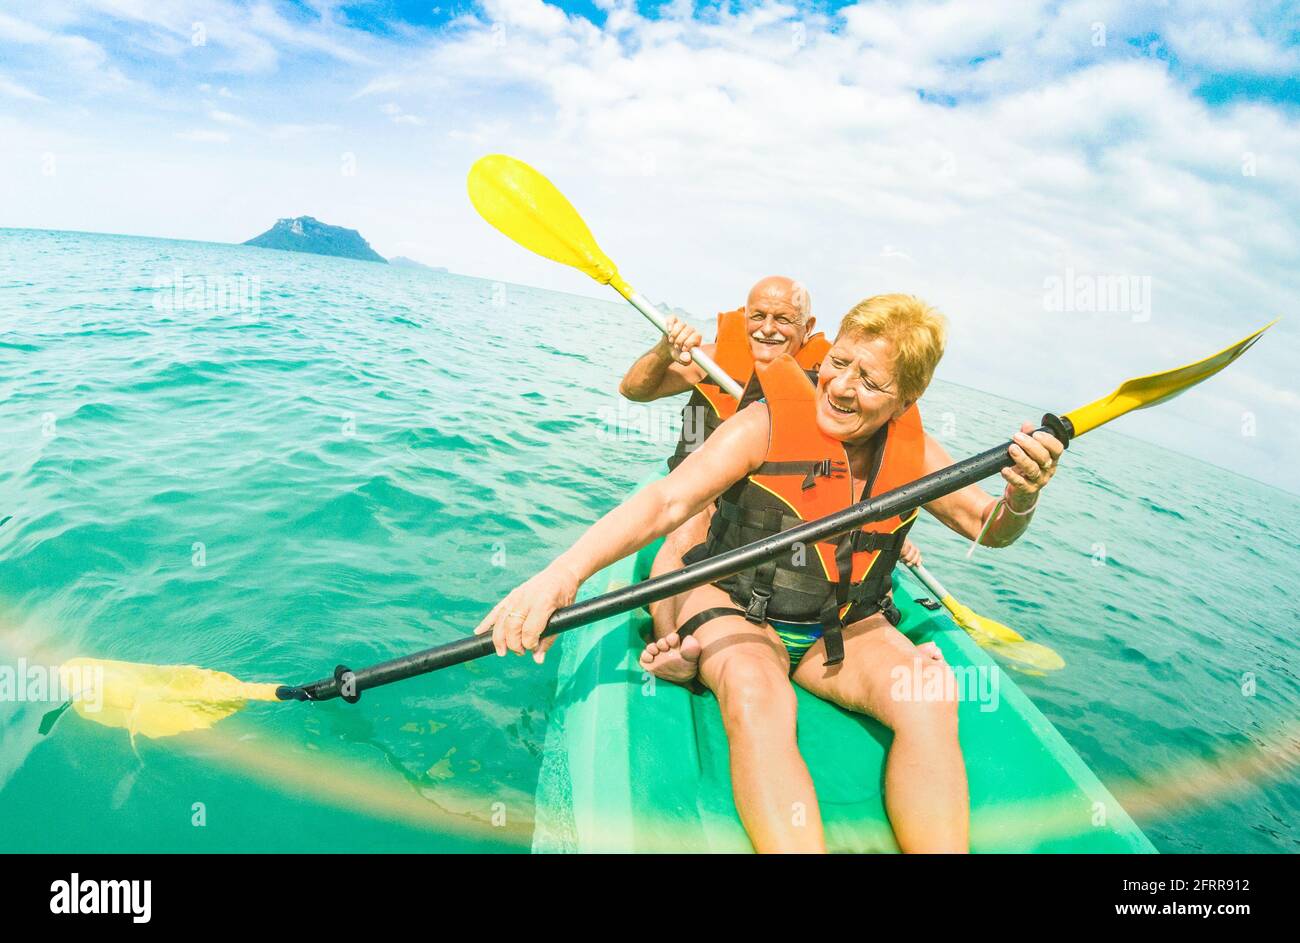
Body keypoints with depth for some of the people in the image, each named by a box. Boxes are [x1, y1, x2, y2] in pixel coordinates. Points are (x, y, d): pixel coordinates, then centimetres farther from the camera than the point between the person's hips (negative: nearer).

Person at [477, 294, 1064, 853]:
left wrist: (1021, 498, -17)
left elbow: (987, 528, 9)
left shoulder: (913, 453, -2)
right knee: (758, 704, -35)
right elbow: (667, 502, -27)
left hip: (846, 629, 4)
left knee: (931, 703, -24)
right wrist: (564, 571, -42)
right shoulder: (767, 425, -17)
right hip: (735, 610, -3)